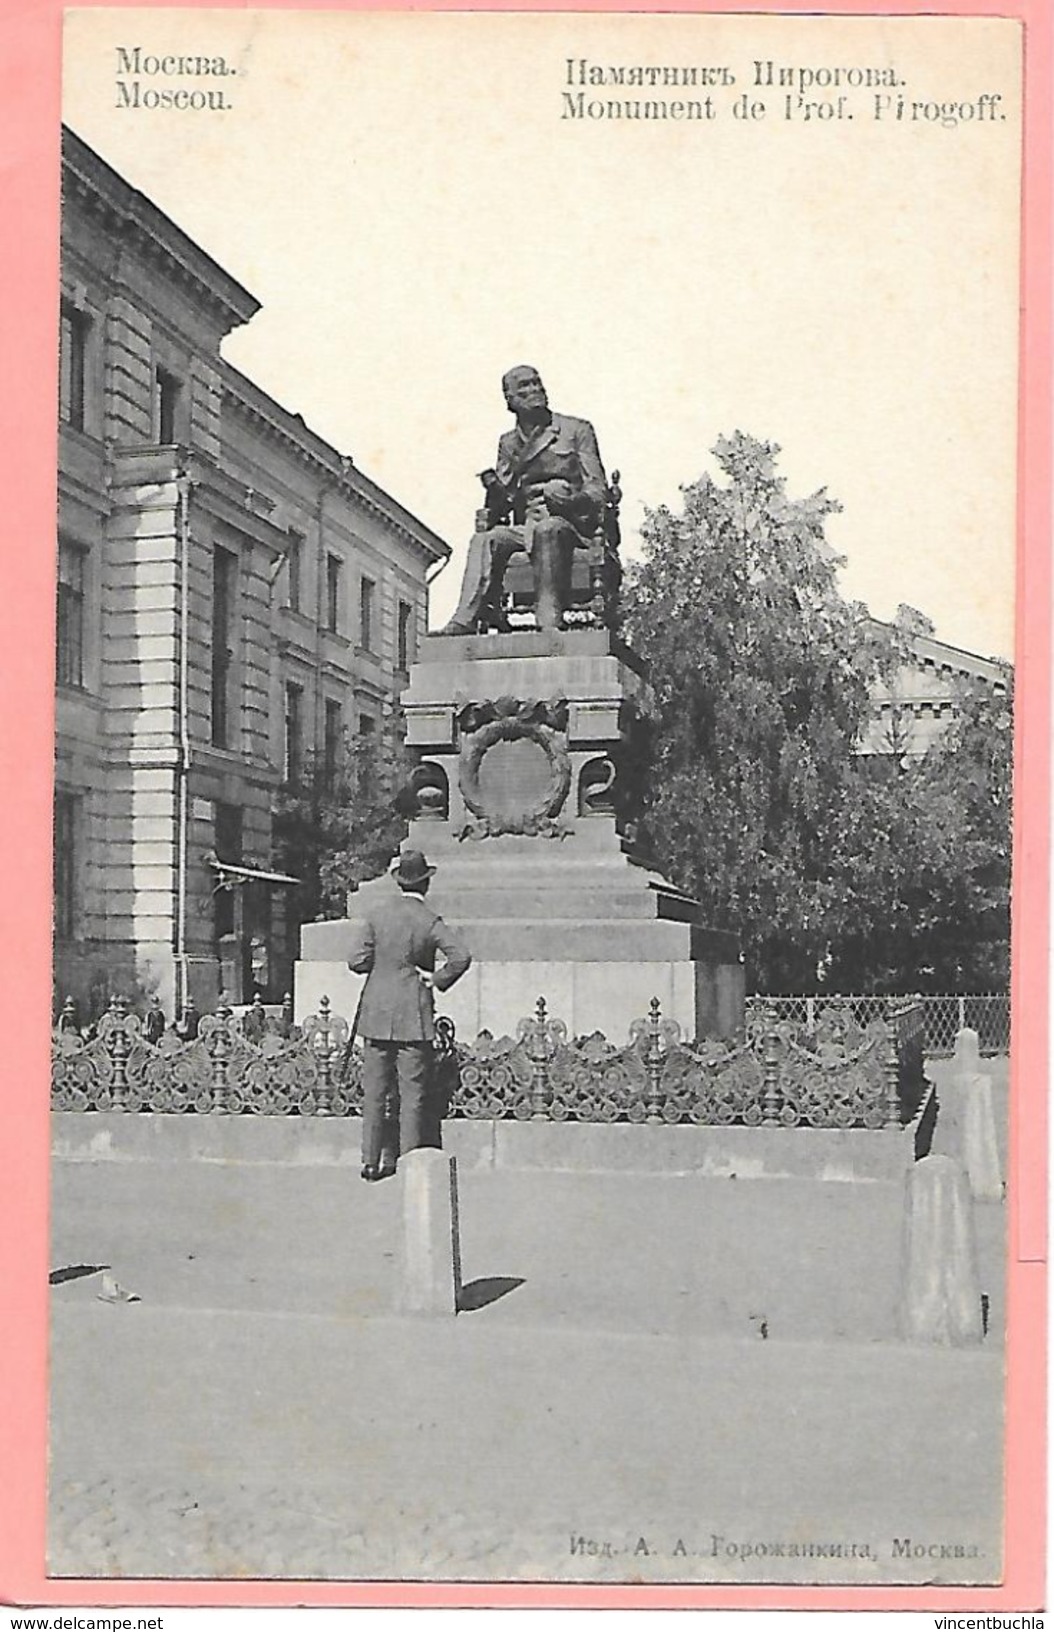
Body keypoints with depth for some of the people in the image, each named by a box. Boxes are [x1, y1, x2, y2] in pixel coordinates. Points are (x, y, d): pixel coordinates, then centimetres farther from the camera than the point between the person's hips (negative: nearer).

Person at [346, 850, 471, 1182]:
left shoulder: (377, 912, 0)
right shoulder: (429, 921, -8)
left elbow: (357, 960, -4)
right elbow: (461, 955, -20)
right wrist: (438, 979, -6)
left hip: (377, 1014, 3)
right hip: (413, 1015, -3)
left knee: (375, 1089, 8)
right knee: (413, 1091, 3)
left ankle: (372, 1160, 9)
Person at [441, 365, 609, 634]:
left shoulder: (577, 430, 10)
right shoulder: (508, 443, 22)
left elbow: (597, 491, 2)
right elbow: (503, 492, 15)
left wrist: (566, 500, -19)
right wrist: (491, 512, -9)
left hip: (570, 523, -4)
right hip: (525, 526, 4)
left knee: (546, 531, -37)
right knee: (484, 539, -24)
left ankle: (549, 621, -48)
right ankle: (466, 620, -36)